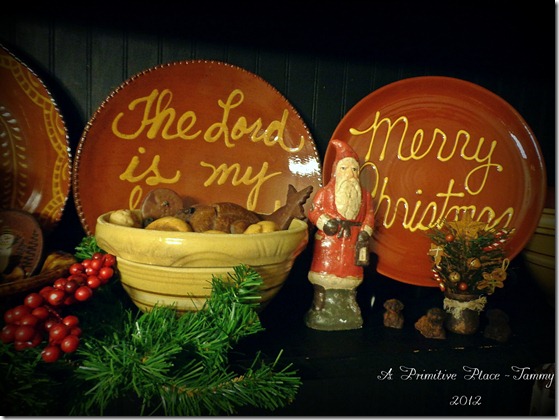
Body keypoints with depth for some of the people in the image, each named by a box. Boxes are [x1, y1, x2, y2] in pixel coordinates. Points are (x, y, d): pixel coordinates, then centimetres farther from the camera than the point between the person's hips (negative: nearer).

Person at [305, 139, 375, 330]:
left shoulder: (365, 194, 13)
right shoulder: (325, 191, 3)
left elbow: (369, 215, 7)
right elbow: (314, 211, -3)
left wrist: (365, 233, -8)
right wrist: (325, 223, -19)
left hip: (353, 241, 3)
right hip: (328, 240, -3)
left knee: (350, 276, 7)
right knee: (325, 273, -4)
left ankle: (347, 312, 19)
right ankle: (319, 311, 7)